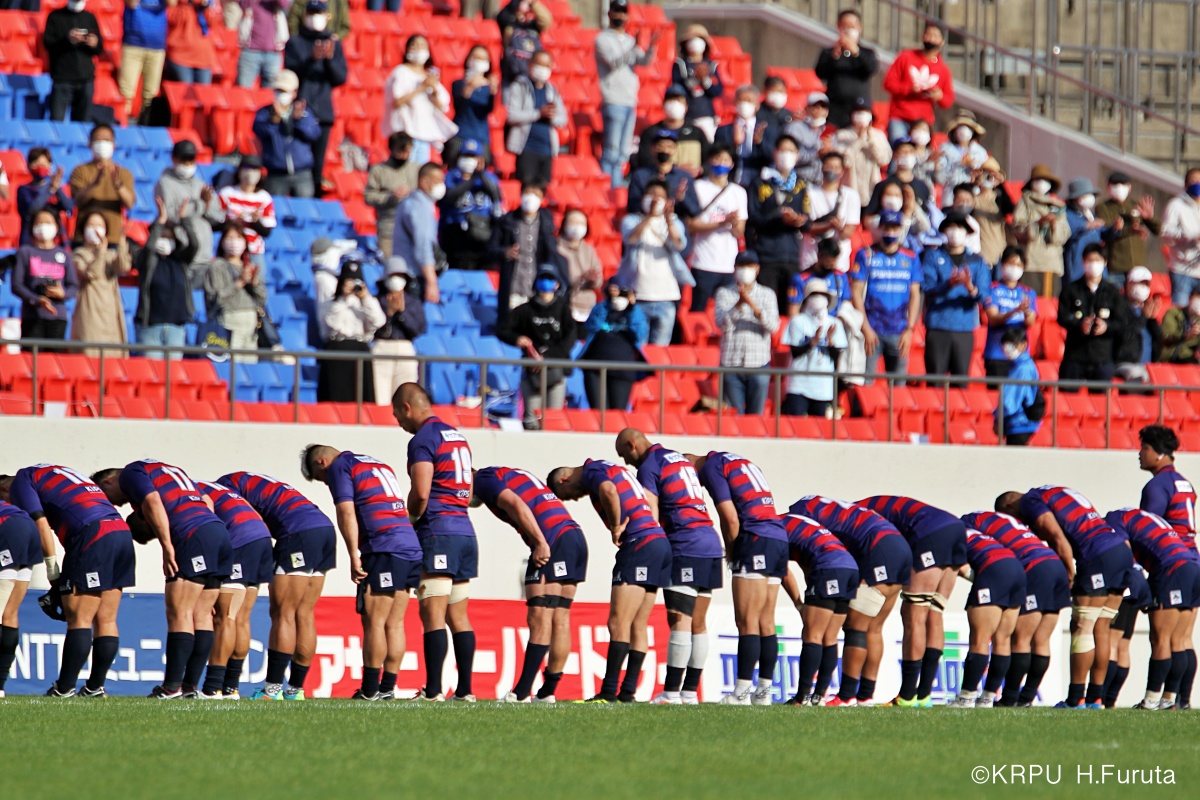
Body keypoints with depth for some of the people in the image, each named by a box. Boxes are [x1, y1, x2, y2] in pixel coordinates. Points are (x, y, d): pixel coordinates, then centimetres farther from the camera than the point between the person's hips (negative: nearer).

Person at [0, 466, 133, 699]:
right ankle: (96, 686, 13)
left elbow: (41, 525, -4)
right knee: (105, 620, 10)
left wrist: (54, 578, -1)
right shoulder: (54, 473, 31)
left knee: (79, 619, -5)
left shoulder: (21, 481, 8)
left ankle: (65, 689, -3)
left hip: (93, 535, -8)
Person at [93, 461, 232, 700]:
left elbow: (153, 503, -12)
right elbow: (206, 500, 25)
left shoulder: (130, 474, 6)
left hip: (193, 536, -9)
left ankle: (172, 686, -10)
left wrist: (167, 547, -15)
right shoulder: (163, 469, 31)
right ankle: (192, 686, 7)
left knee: (179, 613, -7)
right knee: (201, 615, 8)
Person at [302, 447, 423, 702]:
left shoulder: (339, 466, 4)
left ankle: (370, 690, -6)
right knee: (394, 624, 9)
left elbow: (346, 512, -8)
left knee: (373, 622, -5)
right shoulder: (378, 464, 28)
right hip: (411, 545, 8)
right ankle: (388, 688, 8)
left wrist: (354, 556, -12)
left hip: (384, 548, -8)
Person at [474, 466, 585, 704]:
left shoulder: (484, 479, 2)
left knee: (539, 618, -10)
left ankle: (522, 692, -13)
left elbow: (517, 505, -13)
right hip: (574, 533, 9)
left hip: (552, 540, -9)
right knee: (560, 620, 8)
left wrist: (541, 543, -19)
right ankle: (548, 691, 9)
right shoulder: (512, 475, 30)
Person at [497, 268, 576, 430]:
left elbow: (569, 340, -3)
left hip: (556, 370, 0)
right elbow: (501, 331, 9)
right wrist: (516, 339, -14)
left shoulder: (563, 309, 6)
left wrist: (548, 357, -16)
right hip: (531, 370, 0)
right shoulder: (525, 310, 8)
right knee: (532, 419, -8)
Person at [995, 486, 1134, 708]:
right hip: (1122, 548, 8)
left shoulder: (1030, 502, 1)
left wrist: (1070, 575, -6)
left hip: (1098, 556, -8)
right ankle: (1094, 697, 13)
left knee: (1082, 628, -4)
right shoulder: (1056, 493, 27)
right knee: (1100, 630, 12)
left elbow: (1058, 540, -11)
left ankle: (1075, 699, -3)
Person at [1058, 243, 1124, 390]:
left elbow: (1121, 325, 5)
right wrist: (1080, 324, -22)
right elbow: (1063, 317, -2)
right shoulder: (1071, 290, 8)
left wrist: (1106, 327, -18)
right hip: (1075, 357, 0)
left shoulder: (1112, 292, 10)